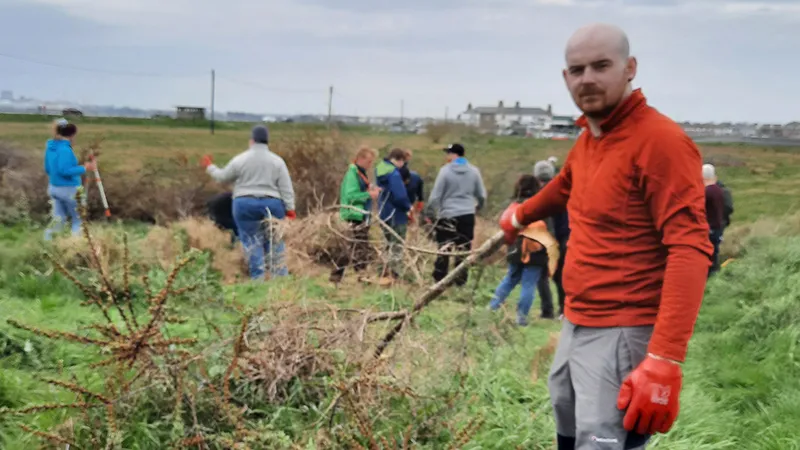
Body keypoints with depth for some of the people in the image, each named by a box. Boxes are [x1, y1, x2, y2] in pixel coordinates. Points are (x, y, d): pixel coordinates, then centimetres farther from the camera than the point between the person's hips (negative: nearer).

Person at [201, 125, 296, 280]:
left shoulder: (240, 159, 0)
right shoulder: (277, 161, 3)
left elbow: (223, 177, 11)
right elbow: (286, 188, -2)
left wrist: (209, 167, 27)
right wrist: (290, 208, 0)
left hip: (245, 205, -1)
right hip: (271, 205, 1)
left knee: (252, 241, 3)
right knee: (273, 241, 7)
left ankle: (258, 276, -2)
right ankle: (280, 276, 5)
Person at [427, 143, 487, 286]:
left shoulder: (445, 171, -8)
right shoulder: (474, 171, 3)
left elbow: (435, 196, -6)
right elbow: (482, 196, 10)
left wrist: (435, 211, 10)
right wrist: (477, 208, 29)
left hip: (448, 215, -3)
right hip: (467, 215, 3)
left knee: (444, 249, 4)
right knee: (464, 250, 7)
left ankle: (440, 280, 6)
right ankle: (461, 281, 10)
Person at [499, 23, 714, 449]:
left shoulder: (660, 140, -17)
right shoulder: (587, 139, 9)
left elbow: (690, 249, -25)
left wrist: (664, 360, -32)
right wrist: (518, 216, 51)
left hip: (623, 334, -9)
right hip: (575, 324, 9)